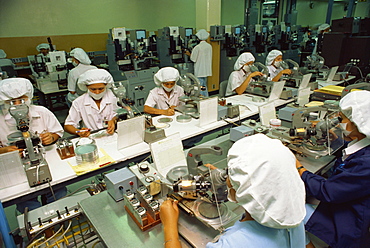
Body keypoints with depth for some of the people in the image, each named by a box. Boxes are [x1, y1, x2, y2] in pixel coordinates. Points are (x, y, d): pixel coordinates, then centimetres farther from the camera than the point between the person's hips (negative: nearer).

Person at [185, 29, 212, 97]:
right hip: (206, 70, 6)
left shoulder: (197, 47, -16)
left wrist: (189, 54, 8)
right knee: (204, 86, 17)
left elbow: (193, 59, -12)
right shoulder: (209, 46, 2)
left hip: (199, 71, -6)